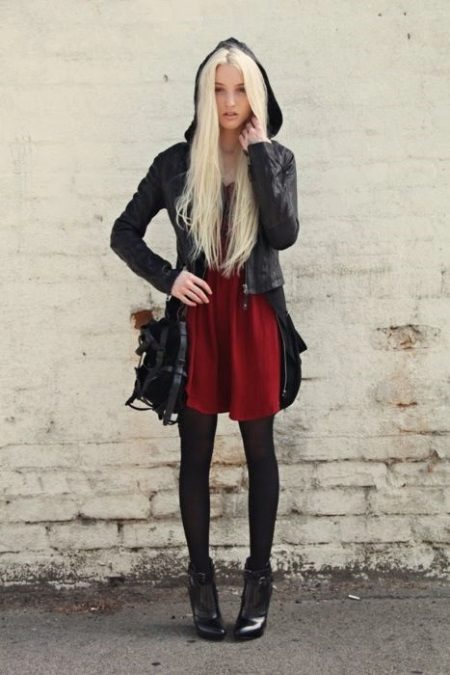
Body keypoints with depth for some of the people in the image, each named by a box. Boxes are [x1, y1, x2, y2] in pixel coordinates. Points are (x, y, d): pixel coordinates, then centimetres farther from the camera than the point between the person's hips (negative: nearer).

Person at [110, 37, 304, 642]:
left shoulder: (277, 159, 3)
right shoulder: (176, 162, 3)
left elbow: (285, 234, -13)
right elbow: (124, 233, 8)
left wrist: (257, 153, -13)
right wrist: (166, 277, -6)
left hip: (256, 317, 0)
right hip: (198, 317, 0)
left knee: (259, 448, 6)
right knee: (195, 453, 5)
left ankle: (259, 577, 18)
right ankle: (201, 579, 18)